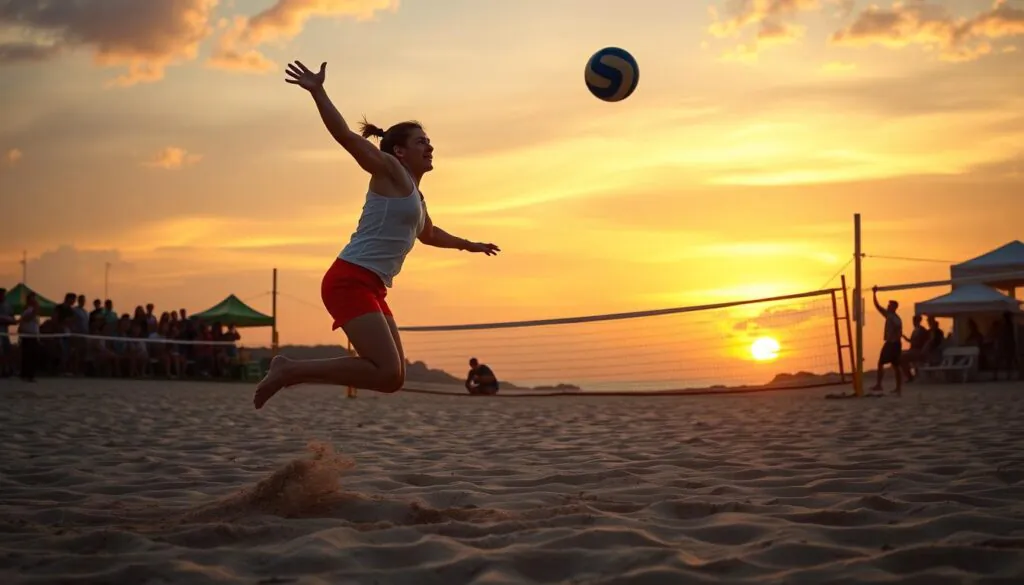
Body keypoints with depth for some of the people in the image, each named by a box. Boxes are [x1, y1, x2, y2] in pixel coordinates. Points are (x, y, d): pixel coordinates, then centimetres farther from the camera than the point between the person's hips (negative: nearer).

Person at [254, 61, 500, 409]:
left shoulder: (414, 195, 24)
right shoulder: (390, 171, -1)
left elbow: (429, 234, 46)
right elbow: (345, 136, -14)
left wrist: (469, 245, 58)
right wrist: (317, 92, -26)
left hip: (371, 289, 9)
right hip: (350, 281, -9)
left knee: (392, 377, 3)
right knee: (387, 374, -21)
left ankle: (292, 372, 6)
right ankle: (291, 370, -13)